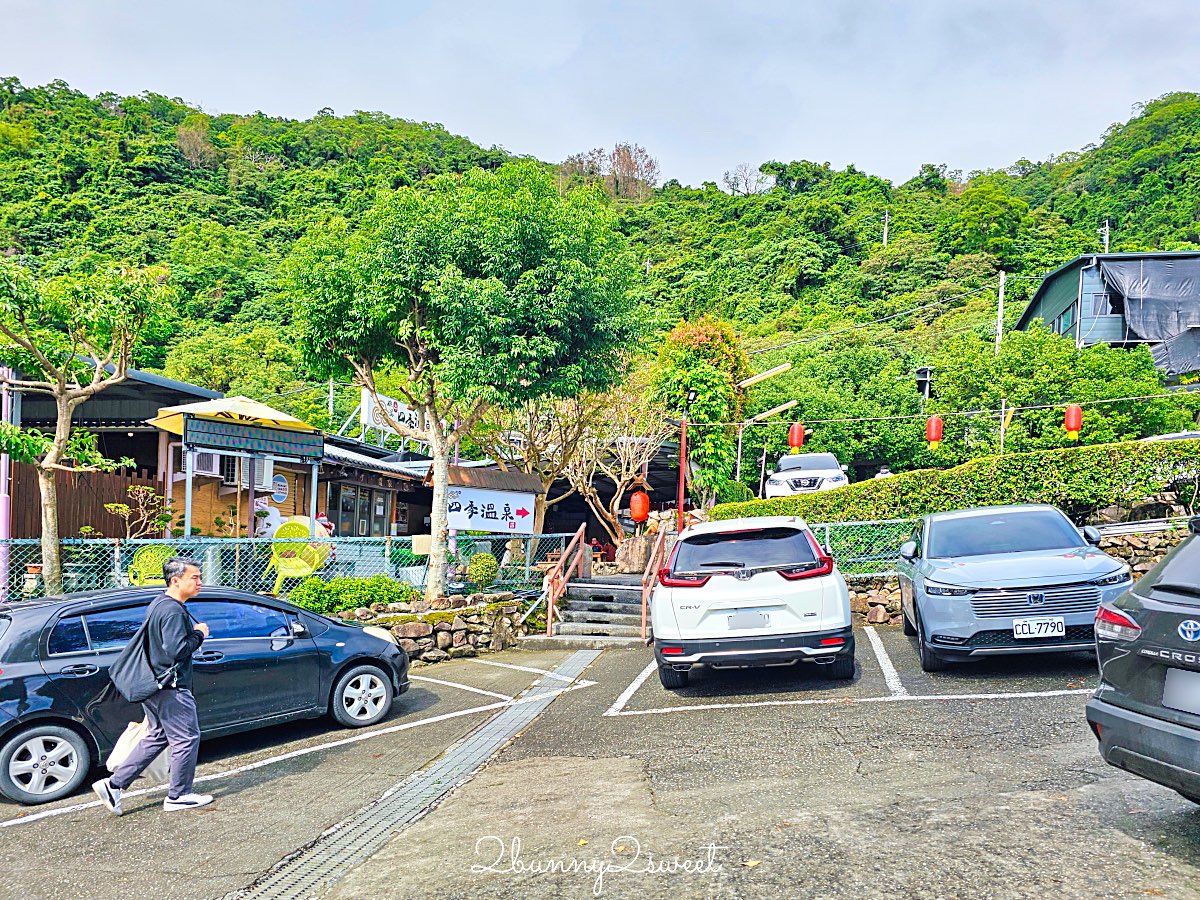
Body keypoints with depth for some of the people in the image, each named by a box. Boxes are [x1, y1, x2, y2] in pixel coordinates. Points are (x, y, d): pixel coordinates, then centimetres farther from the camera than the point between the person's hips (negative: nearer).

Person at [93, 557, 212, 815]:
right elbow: (175, 650, -28)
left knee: (156, 738, 19)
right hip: (171, 690, -10)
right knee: (187, 739, 3)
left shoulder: (158, 604, 12)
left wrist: (193, 632, 13)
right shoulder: (173, 611, -21)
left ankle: (113, 785, 16)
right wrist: (199, 634, -15)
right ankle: (178, 796, 14)